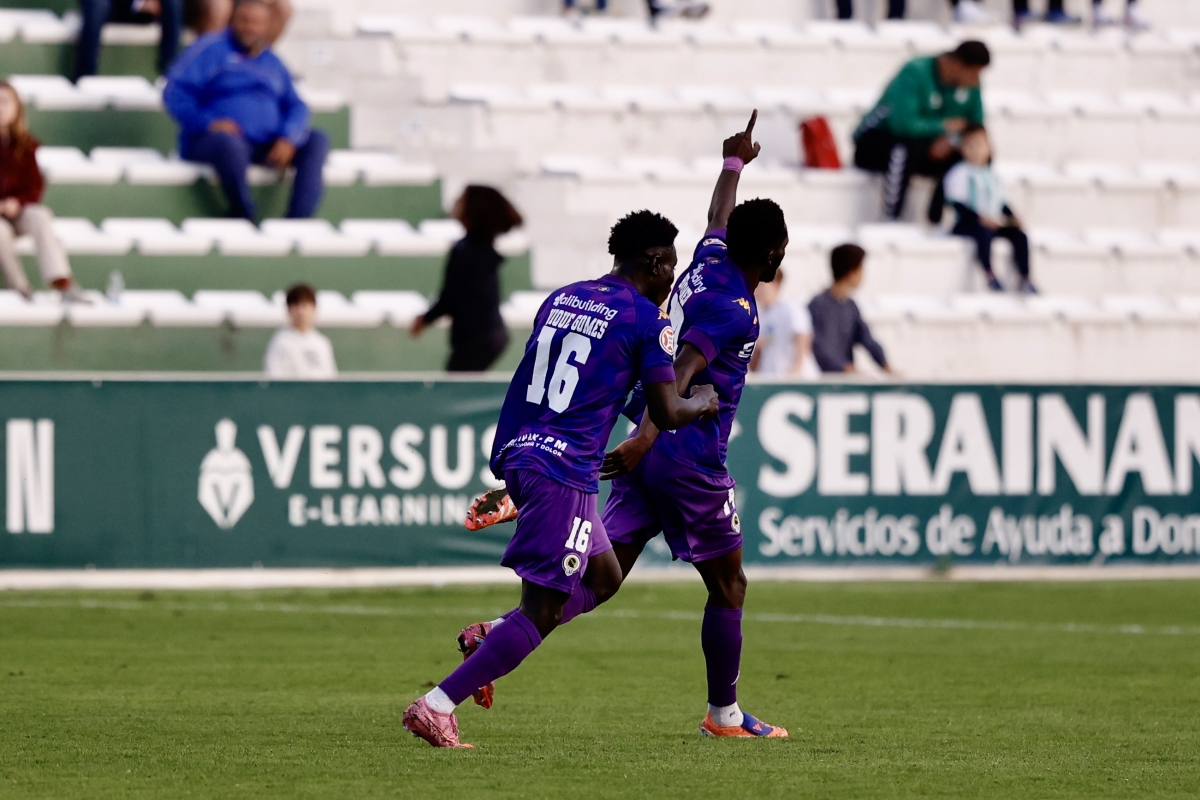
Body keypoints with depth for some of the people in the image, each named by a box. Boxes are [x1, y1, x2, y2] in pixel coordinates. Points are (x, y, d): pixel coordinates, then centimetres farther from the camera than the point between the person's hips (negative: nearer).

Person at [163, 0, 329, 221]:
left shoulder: (272, 62, 19)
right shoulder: (211, 49, 2)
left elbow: (296, 107, 12)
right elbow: (174, 94, -7)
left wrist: (289, 139, -10)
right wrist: (207, 123, -22)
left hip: (266, 148, 6)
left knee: (317, 141, -14)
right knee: (229, 143, -40)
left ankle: (298, 220, -26)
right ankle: (243, 217, -22)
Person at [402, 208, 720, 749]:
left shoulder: (560, 299, 15)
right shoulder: (647, 320, -6)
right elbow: (667, 414, -6)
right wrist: (702, 404, 15)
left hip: (515, 454, 8)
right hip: (564, 471, -8)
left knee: (602, 577, 21)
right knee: (541, 614, -6)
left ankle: (489, 637, 8)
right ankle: (437, 706, -15)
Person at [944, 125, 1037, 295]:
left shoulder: (991, 176, 19)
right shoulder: (959, 174, -2)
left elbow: (1002, 203, 20)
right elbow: (958, 204, -13)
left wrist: (1012, 217, -1)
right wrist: (979, 218, -26)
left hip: (993, 222, 6)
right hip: (966, 224, -6)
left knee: (1019, 234, -17)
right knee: (984, 231, -39)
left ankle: (1025, 280, -15)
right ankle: (990, 277, -33)